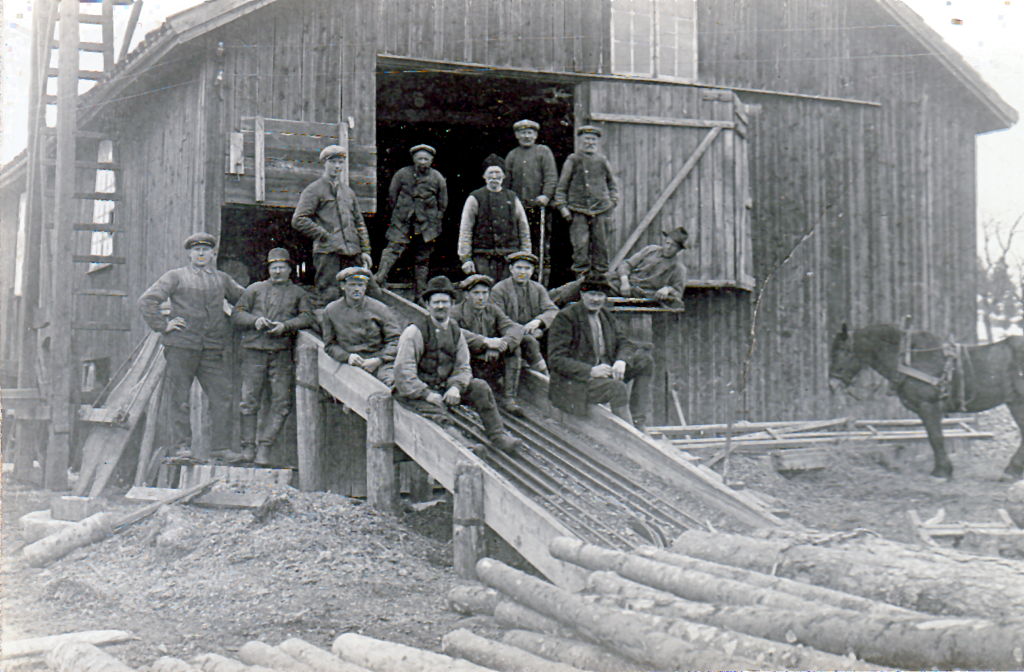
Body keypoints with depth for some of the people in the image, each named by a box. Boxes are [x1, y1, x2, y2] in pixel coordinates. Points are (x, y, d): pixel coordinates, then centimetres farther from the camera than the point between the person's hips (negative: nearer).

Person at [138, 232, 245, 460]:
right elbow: (146, 301, 1)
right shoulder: (175, 277, 6)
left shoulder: (222, 279, 15)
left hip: (212, 349, 3)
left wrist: (229, 326, 17)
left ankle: (221, 446, 3)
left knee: (222, 397, -4)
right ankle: (182, 445, 6)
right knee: (179, 398, -1)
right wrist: (162, 325, -6)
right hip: (181, 347, -3)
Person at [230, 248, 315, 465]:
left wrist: (286, 326, -13)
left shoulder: (298, 293, 17)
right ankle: (248, 446, 5)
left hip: (282, 352, 0)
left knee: (281, 401, -6)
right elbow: (237, 314, 13)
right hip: (255, 350, 0)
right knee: (250, 399, -4)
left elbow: (308, 318, 4)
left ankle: (265, 447, 0)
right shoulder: (255, 289, 18)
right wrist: (255, 320, -8)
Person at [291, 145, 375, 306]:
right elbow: (298, 220, -8)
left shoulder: (348, 191, 21)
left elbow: (359, 223, 23)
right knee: (329, 298, -10)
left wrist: (365, 250, 13)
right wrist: (325, 236, -12)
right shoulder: (313, 191, 1)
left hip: (352, 254, 6)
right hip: (328, 252, -6)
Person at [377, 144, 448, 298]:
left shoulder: (438, 178, 3)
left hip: (426, 226, 1)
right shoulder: (402, 174, 0)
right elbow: (392, 195, 10)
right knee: (393, 249, -19)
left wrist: (434, 222, 8)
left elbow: (443, 204, 11)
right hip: (402, 223, -1)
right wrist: (398, 214, 7)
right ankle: (378, 280, -28)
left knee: (423, 259, 6)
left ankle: (420, 294, 13)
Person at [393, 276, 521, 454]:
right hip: (417, 391, -4)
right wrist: (427, 394, -21)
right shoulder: (415, 332, -10)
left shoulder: (455, 331, 8)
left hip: (445, 387, 4)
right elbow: (403, 371, -14)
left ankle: (498, 436, -12)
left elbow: (463, 366, 9)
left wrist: (456, 387, -13)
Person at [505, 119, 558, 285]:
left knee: (542, 244, -3)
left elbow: (552, 176, -1)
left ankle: (542, 279, 1)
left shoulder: (543, 151, 8)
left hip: (539, 206, -3)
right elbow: (506, 182, 18)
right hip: (518, 208, 3)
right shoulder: (512, 156, 16)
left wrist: (546, 195, -16)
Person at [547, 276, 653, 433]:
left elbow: (624, 343, 11)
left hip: (604, 372, 8)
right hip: (575, 383, -8)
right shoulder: (565, 318, -12)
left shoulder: (606, 315, 10)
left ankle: (638, 423, -8)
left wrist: (621, 361, -14)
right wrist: (590, 371, -27)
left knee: (645, 360, -4)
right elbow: (556, 360, -17)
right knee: (618, 387, -31)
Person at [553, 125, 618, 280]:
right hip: (578, 211, -2)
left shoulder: (603, 161, 13)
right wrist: (562, 207, -2)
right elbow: (561, 186, 7)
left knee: (601, 246, 3)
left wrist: (612, 202, 12)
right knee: (580, 246, -8)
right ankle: (581, 278, -2)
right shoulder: (573, 160, 5)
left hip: (601, 210, 2)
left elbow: (612, 184, 24)